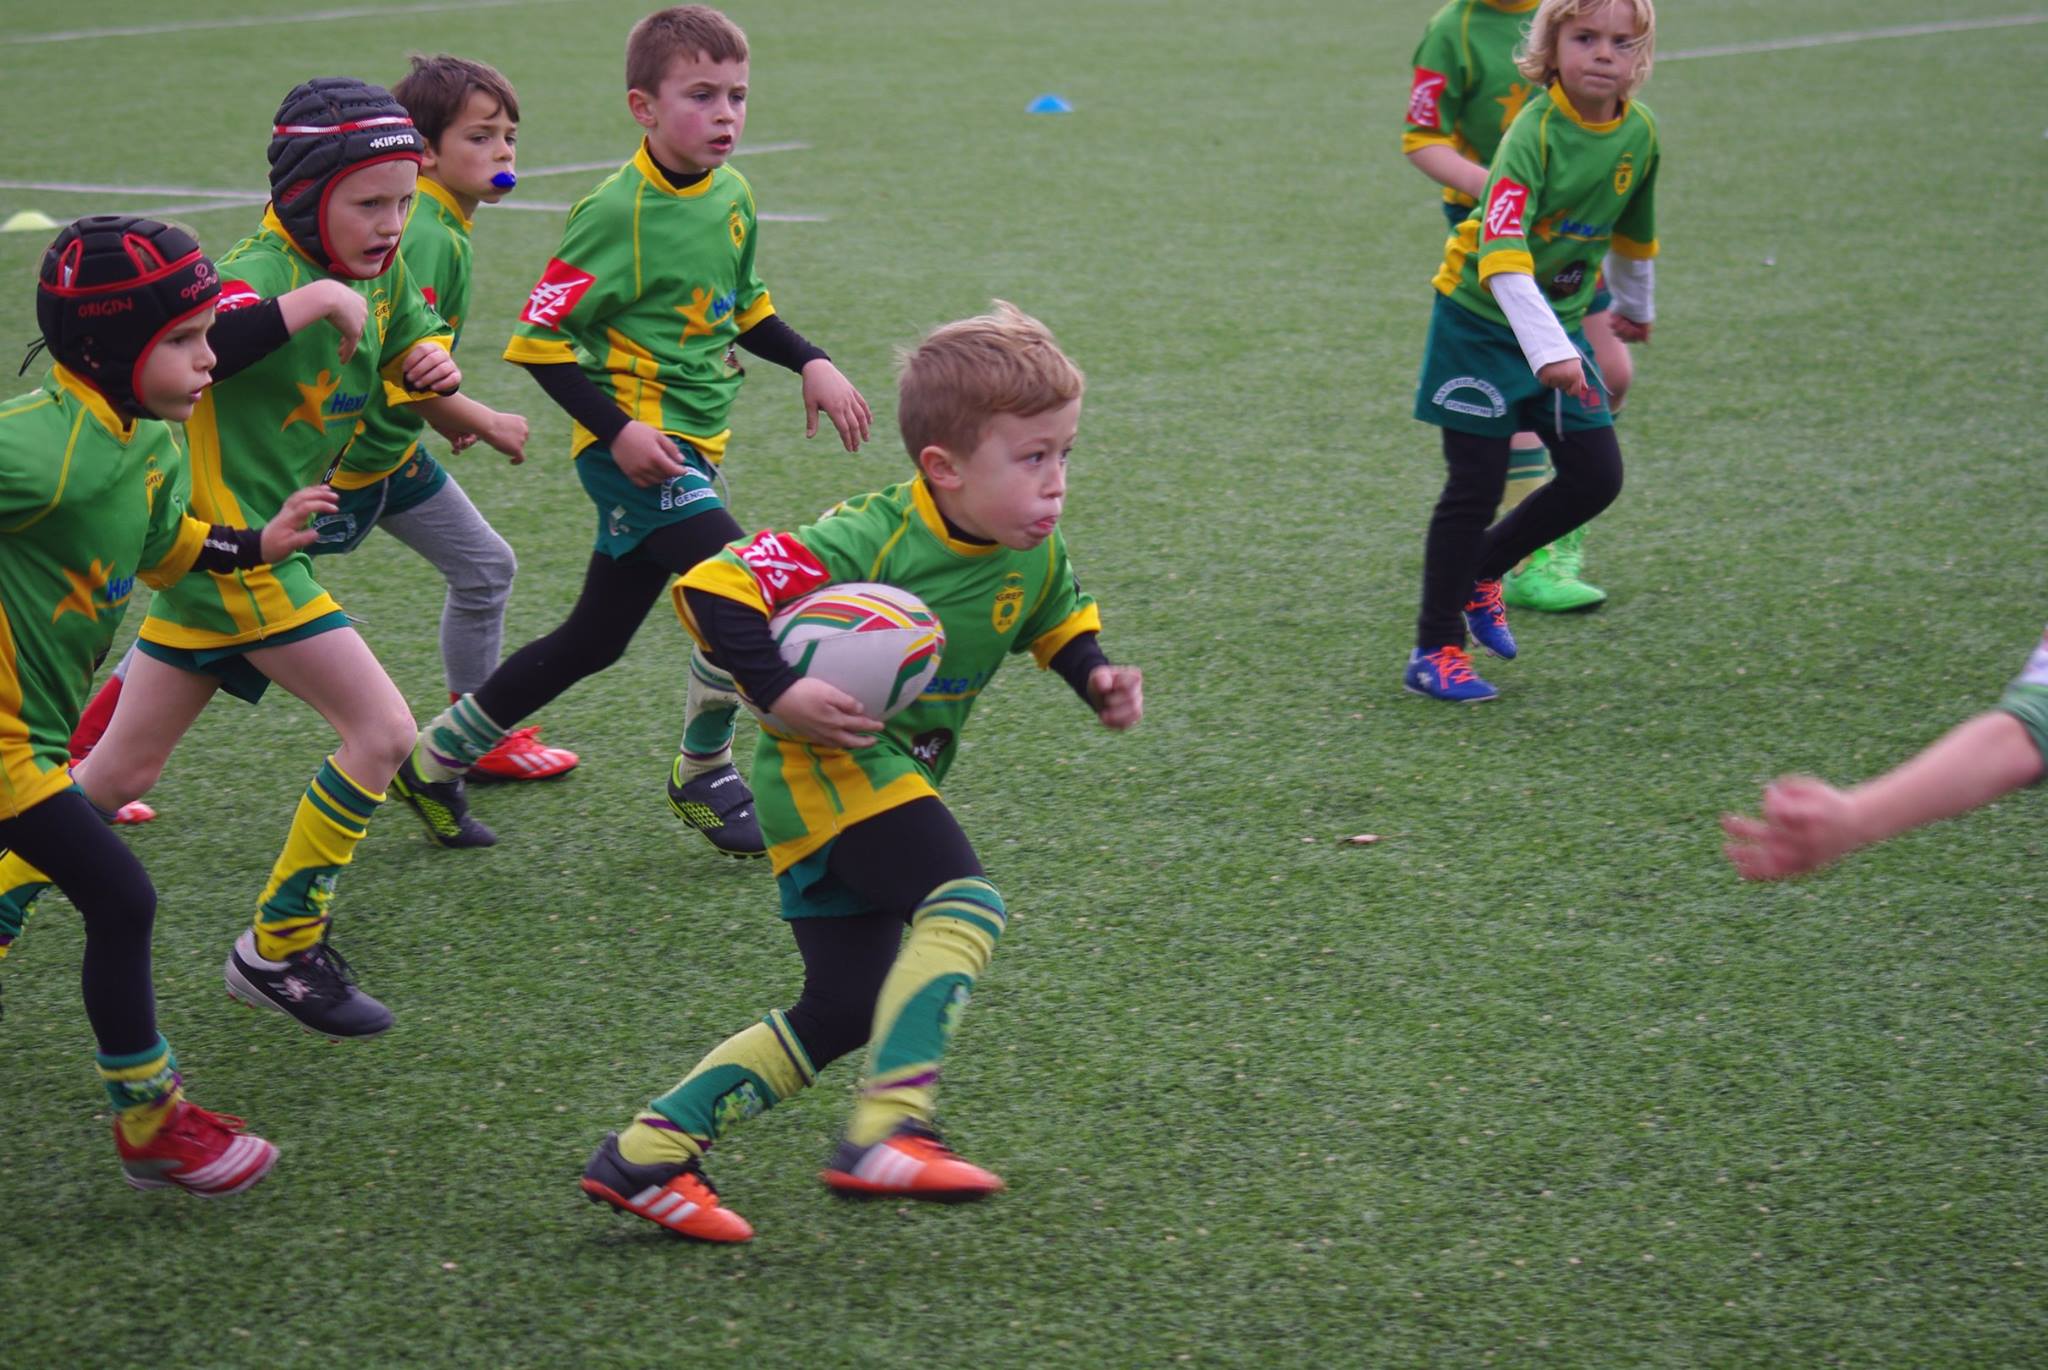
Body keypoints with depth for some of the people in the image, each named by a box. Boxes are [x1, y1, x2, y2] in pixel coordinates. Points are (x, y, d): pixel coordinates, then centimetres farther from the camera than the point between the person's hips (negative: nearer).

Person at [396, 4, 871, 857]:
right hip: (636, 448, -8)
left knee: (593, 640, 14)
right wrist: (617, 431, -23)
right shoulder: (619, 212, -16)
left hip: (690, 446, 8)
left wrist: (811, 364, 8)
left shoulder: (733, 197, 7)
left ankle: (438, 760, 28)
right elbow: (539, 338, -16)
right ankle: (704, 778, 0)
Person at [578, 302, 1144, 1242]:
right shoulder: (869, 543, -24)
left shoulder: (1035, 555, -2)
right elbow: (711, 588, -24)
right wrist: (778, 694, -32)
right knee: (965, 907, -28)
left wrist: (1098, 679, 1)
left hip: (897, 777, 9)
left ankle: (647, 1154, 11)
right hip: (826, 762, -9)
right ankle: (886, 1133, -33)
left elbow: (1061, 623, 21)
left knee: (845, 1012, 7)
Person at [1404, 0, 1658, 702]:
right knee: (1476, 485, -5)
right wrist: (1547, 350, -44)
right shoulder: (1534, 133, -24)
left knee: (1597, 476, 2)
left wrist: (1635, 304, 31)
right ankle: (1434, 651, 7)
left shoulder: (1640, 133, -3)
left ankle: (1479, 571, 24)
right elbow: (1502, 254, -36)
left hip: (1557, 322, 6)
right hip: (1480, 320, -6)